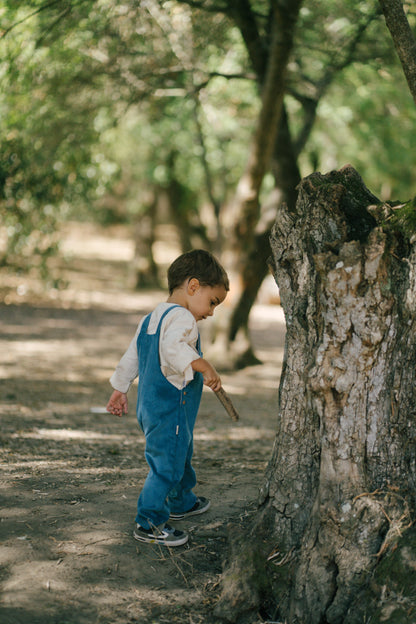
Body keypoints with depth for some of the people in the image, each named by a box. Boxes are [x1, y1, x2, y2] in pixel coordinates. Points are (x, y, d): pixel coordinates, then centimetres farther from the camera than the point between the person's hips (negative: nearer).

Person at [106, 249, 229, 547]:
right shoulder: (181, 317, -16)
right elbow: (174, 348, -36)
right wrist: (204, 366, -36)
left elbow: (131, 357, 21)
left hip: (150, 405, 11)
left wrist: (120, 389, 28)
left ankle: (181, 502, 45)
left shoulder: (150, 319, 15)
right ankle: (149, 523, 0)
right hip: (171, 408, -11)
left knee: (180, 456, 27)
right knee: (166, 464, -5)